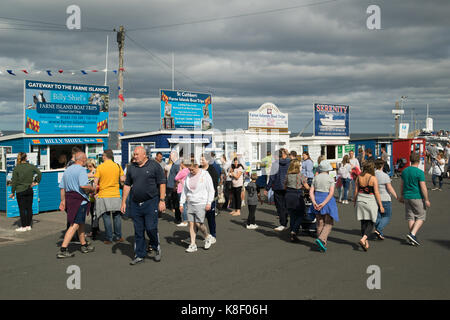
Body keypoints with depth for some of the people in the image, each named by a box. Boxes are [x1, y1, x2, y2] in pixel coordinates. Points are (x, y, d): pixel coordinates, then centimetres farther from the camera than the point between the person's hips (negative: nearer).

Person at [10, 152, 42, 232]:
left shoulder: (16, 168, -9)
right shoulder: (31, 166, -2)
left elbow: (14, 181, -7)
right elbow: (39, 173, -5)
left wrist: (13, 192, -1)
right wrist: (36, 182, 6)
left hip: (20, 191, -3)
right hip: (29, 190, 3)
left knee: (22, 209, 3)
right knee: (29, 208, 10)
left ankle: (23, 227, 7)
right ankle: (28, 225, 16)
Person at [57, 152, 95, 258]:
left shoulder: (67, 170, 16)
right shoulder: (81, 169, -11)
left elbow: (62, 187, 16)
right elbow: (83, 185, -24)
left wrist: (63, 201, 20)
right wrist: (92, 189, -6)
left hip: (69, 198, 9)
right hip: (79, 199, -9)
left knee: (81, 223, 21)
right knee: (75, 225, -8)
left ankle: (84, 245, 33)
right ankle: (62, 250, -12)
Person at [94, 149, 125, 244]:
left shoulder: (100, 167, -4)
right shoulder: (118, 166, 1)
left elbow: (95, 182, -5)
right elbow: (122, 180, 1)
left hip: (103, 195, -2)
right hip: (116, 195, 2)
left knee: (106, 217, 2)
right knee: (117, 216, 10)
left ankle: (109, 238, 4)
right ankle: (118, 236, 13)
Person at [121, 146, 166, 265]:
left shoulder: (154, 165, -2)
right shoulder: (131, 168, 11)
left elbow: (162, 183, -3)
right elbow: (127, 185, 15)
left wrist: (162, 200, -10)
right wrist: (123, 202, 10)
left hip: (151, 202, -4)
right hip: (135, 204, 4)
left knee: (151, 228, -8)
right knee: (138, 231, 7)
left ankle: (156, 248, 19)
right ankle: (139, 255, 16)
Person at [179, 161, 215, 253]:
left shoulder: (205, 175, -4)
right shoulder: (188, 176, 11)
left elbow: (211, 190, -3)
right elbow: (184, 190, 16)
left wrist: (209, 203, -9)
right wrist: (181, 203, 12)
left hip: (201, 203, -5)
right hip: (190, 203, 5)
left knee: (198, 223, -10)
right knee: (191, 223, 1)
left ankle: (207, 237, 17)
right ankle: (193, 245, 7)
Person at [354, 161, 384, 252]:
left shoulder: (359, 177, 1)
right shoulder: (373, 178, -11)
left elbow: (356, 191, 6)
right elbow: (376, 193, -11)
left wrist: (354, 201, 20)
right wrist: (381, 206, -5)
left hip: (360, 200, 4)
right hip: (371, 201, -4)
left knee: (363, 222, 12)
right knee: (371, 222, 5)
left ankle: (366, 243, 17)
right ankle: (363, 239, -14)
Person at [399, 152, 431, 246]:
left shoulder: (404, 171, 6)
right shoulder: (420, 172, -14)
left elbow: (401, 185, 14)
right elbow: (423, 187, -15)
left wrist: (401, 196, 25)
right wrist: (426, 200, -10)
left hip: (407, 197, 6)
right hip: (417, 197, -6)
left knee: (410, 217, 10)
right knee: (421, 217, 4)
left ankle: (413, 238, 12)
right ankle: (412, 234, -11)